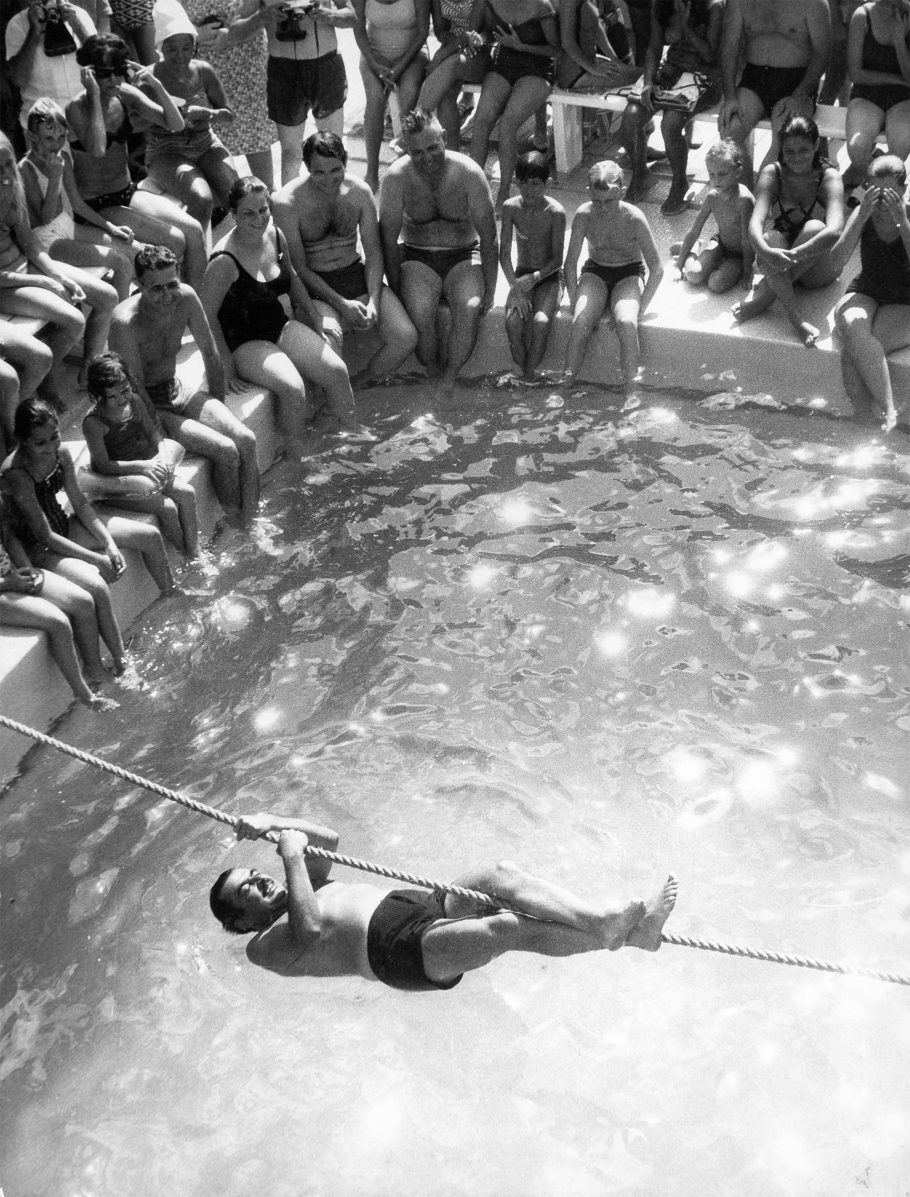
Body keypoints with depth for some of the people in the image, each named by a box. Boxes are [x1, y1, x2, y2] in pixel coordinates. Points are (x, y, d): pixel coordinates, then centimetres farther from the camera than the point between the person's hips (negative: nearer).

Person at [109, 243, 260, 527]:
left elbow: (210, 352, 5)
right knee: (226, 450, -23)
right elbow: (134, 387, -20)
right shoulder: (125, 321, -26)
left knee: (246, 441, -16)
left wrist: (218, 407, 6)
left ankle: (250, 529, -8)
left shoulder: (186, 297, -8)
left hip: (177, 391, 6)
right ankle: (234, 526, -4)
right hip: (146, 406, -6)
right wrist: (162, 434, -21)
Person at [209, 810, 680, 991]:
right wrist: (290, 856, -12)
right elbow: (309, 930, -19)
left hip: (420, 903, 8)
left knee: (501, 874, -19)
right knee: (505, 927, -32)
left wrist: (273, 822, 12)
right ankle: (613, 934, -31)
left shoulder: (295, 895, 29)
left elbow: (328, 838, 26)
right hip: (400, 949, -8)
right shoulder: (266, 946, 3)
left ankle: (607, 918, -28)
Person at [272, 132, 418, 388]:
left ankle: (356, 386, 4)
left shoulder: (360, 191, 0)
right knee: (329, 339, -36)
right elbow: (298, 268, -11)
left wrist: (373, 301, -13)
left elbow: (374, 253, 3)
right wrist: (341, 304, -19)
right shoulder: (287, 203, -12)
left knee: (406, 337, -16)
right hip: (313, 285, -4)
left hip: (357, 275, 4)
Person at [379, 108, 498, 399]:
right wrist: (396, 291, -11)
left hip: (463, 256, 0)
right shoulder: (396, 177, -12)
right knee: (419, 314, -30)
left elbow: (488, 238, -7)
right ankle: (433, 372, -7)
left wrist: (490, 289, -8)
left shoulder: (469, 173, -13)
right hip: (416, 258, 0)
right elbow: (389, 240, -6)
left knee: (470, 308, -30)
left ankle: (449, 378, -14)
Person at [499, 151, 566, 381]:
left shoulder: (555, 212, -14)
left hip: (549, 276, -2)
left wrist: (533, 278, -27)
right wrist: (515, 288, -19)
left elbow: (557, 259, -10)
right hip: (521, 275, 2)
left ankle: (531, 373, -13)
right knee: (513, 321, -29)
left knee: (541, 321, -31)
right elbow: (504, 254, -5)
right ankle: (522, 370, -12)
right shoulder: (511, 207, -6)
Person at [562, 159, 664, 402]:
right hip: (595, 272, 2)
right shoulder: (584, 215, -15)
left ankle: (631, 392, -26)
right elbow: (570, 264, -5)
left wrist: (640, 308, -17)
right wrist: (576, 303, -12)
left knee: (626, 323, -32)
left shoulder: (634, 219, -21)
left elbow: (657, 269, -14)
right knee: (580, 323, -28)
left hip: (629, 274, -2)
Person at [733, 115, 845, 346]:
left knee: (814, 227, -32)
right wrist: (767, 252, -45)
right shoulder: (772, 173, -7)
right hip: (778, 266, 2)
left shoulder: (829, 177, -13)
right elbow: (755, 223, -23)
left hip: (819, 270, -1)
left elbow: (835, 231, -31)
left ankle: (763, 294, -25)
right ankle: (796, 318, -42)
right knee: (772, 237, -31)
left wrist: (792, 255, -44)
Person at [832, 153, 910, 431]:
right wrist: (862, 216, -21)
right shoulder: (863, 214, 1)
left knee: (851, 348, -30)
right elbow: (837, 260, -12)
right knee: (852, 327, -33)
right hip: (864, 294, 3)